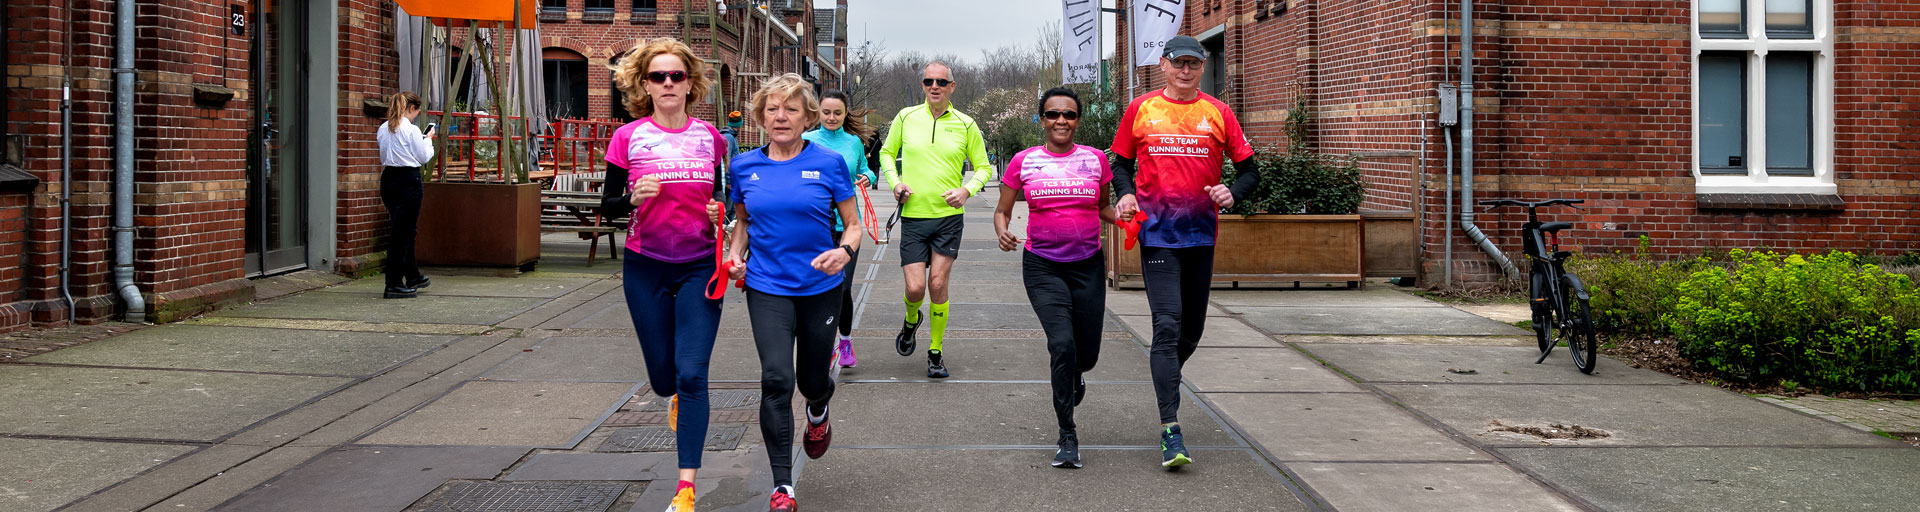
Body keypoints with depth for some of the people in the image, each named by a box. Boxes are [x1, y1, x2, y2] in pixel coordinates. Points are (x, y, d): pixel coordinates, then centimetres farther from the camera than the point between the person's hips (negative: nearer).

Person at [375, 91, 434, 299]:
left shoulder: (383, 129, 9)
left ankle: (413, 277, 32)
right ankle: (394, 284, -2)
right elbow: (424, 157, -6)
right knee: (403, 232, -3)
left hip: (388, 178, 8)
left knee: (403, 229, 19)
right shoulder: (411, 130, -13)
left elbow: (383, 158, 16)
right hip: (408, 180, -8)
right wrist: (428, 139, 9)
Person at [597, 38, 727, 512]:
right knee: (663, 377, 9)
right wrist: (633, 198, -20)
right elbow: (607, 205, 1)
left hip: (699, 266, 0)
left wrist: (721, 212, -6)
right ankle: (677, 399, 49)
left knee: (691, 375, -9)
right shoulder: (628, 137, -3)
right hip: (646, 266, 0)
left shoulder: (710, 137, 2)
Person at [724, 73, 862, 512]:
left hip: (820, 287, 0)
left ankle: (818, 412, 54)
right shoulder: (745, 166, 1)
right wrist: (735, 253, -1)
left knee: (812, 379, 14)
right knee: (776, 380, -13)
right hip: (767, 288, 0)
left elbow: (854, 225, -1)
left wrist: (845, 251, -22)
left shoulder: (829, 163, -6)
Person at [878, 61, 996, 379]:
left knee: (938, 285, -3)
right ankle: (911, 321, 31)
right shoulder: (906, 118, 2)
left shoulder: (965, 125, 0)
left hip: (949, 216, -1)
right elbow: (887, 153, 17)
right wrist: (895, 182, -1)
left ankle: (936, 353, 13)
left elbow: (984, 167, 9)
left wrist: (967, 190, -10)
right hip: (913, 216, 1)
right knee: (915, 288, -6)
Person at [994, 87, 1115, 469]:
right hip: (1043, 266, -2)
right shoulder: (1024, 162, 1)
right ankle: (1068, 436, -8)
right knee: (1062, 343, -19)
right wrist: (1002, 233, -13)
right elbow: (1002, 211, 9)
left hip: (1088, 265, 2)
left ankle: (1074, 376, 46)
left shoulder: (1095, 159, 5)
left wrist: (1126, 218, -3)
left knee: (1086, 354, 4)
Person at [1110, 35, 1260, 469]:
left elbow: (1249, 171, 9)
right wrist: (1125, 194, -5)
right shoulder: (1141, 109, 4)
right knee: (1167, 325, -13)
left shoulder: (1218, 114, 6)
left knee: (1192, 330, 12)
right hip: (1157, 235, -3)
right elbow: (1122, 164, 14)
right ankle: (1170, 430, -16)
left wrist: (1233, 193, -11)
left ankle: (1163, 372, 44)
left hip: (1201, 234, 3)